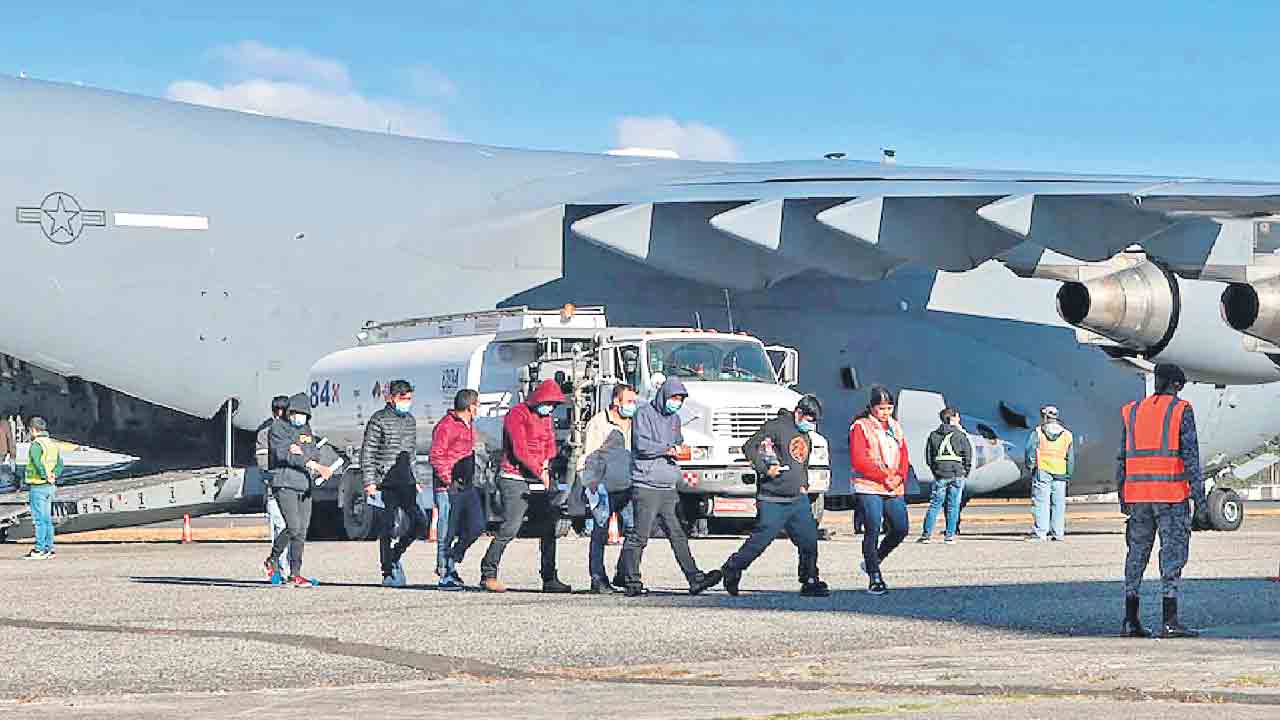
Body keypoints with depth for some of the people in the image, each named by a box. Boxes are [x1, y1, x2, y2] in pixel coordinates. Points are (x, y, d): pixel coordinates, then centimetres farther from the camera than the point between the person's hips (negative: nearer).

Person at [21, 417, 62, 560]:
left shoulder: (36, 445, -14)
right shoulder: (54, 444, 13)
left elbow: (38, 463, -28)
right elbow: (60, 464, 7)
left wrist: (46, 476, -17)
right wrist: (54, 475, -5)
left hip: (38, 486, -8)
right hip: (50, 487, 8)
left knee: (39, 519, -6)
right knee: (47, 519, 13)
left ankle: (39, 550, -5)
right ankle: (49, 549, 15)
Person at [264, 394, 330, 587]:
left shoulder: (307, 431, 17)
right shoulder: (277, 429, -3)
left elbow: (312, 455, 8)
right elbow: (284, 455, -17)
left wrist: (300, 452, -17)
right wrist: (313, 465, -25)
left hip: (304, 485, 6)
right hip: (284, 484, -6)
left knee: (302, 532, 3)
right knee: (293, 526, -17)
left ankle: (295, 575, 7)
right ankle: (273, 560, 3)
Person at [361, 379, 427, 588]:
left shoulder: (410, 420, 17)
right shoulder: (379, 420, -4)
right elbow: (367, 453, -6)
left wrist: (415, 479, 21)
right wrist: (369, 481, -12)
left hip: (406, 484, 7)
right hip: (386, 483, -7)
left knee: (419, 523, 0)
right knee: (390, 528, -8)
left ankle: (394, 556, 22)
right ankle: (389, 574, -1)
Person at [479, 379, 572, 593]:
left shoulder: (546, 417, 16)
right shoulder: (517, 414, -9)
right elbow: (519, 450, -16)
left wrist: (546, 463, -4)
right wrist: (540, 471, -14)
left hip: (540, 479, 8)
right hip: (515, 479, -8)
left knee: (550, 526, 4)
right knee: (509, 528, -13)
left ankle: (550, 579, 9)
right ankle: (488, 574, -3)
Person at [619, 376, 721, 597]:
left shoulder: (674, 418, 19)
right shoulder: (644, 414, -4)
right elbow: (641, 444, -16)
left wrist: (679, 449, 7)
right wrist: (668, 449, -17)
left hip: (668, 488, 7)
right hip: (646, 486, -7)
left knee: (679, 536, 3)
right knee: (639, 536, -3)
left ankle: (695, 579, -1)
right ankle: (632, 583, 2)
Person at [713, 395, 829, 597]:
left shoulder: (806, 436, 18)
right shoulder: (776, 427, -9)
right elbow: (749, 447, -15)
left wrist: (804, 484, 16)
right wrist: (765, 469, -22)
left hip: (798, 499, 7)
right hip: (773, 501, -7)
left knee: (809, 540, 0)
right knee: (759, 541, -3)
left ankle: (810, 583, 8)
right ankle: (731, 571, 14)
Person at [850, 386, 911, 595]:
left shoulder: (895, 427, 17)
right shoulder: (860, 427, -2)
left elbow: (904, 456, 15)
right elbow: (858, 461, -11)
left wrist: (899, 477, -6)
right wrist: (884, 477, -14)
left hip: (894, 490, 6)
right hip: (869, 488, -6)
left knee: (900, 529, 3)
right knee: (873, 530, -10)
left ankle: (873, 561, 24)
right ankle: (874, 578, -5)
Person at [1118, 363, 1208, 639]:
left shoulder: (1133, 412, 11)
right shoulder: (1181, 411, -2)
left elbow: (1123, 458, 11)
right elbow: (1190, 457, -8)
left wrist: (1123, 497, 17)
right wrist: (1200, 500, -7)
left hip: (1138, 494, 5)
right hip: (1171, 494, -4)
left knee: (1137, 554, 11)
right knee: (1173, 554, -3)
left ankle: (1130, 620, 11)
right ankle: (1169, 621, -9)